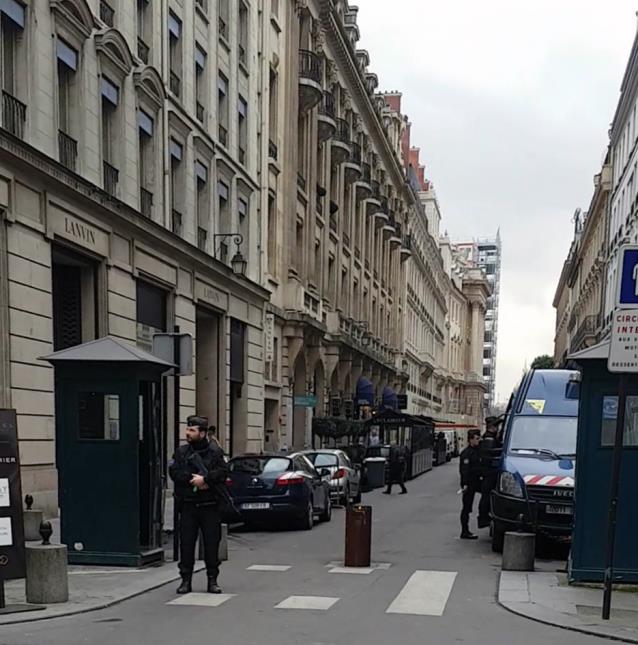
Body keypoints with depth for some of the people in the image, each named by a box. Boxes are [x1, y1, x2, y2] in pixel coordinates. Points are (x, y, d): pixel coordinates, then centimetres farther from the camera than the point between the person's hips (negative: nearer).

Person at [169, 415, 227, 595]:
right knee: (186, 543, 2)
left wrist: (204, 479, -22)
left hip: (210, 506, -1)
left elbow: (222, 472, -10)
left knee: (212, 544, 3)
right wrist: (193, 480, -17)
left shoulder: (215, 452, 2)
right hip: (188, 505, 1)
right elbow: (174, 472, -5)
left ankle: (212, 580, 13)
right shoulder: (181, 451, 7)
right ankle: (186, 580, 11)